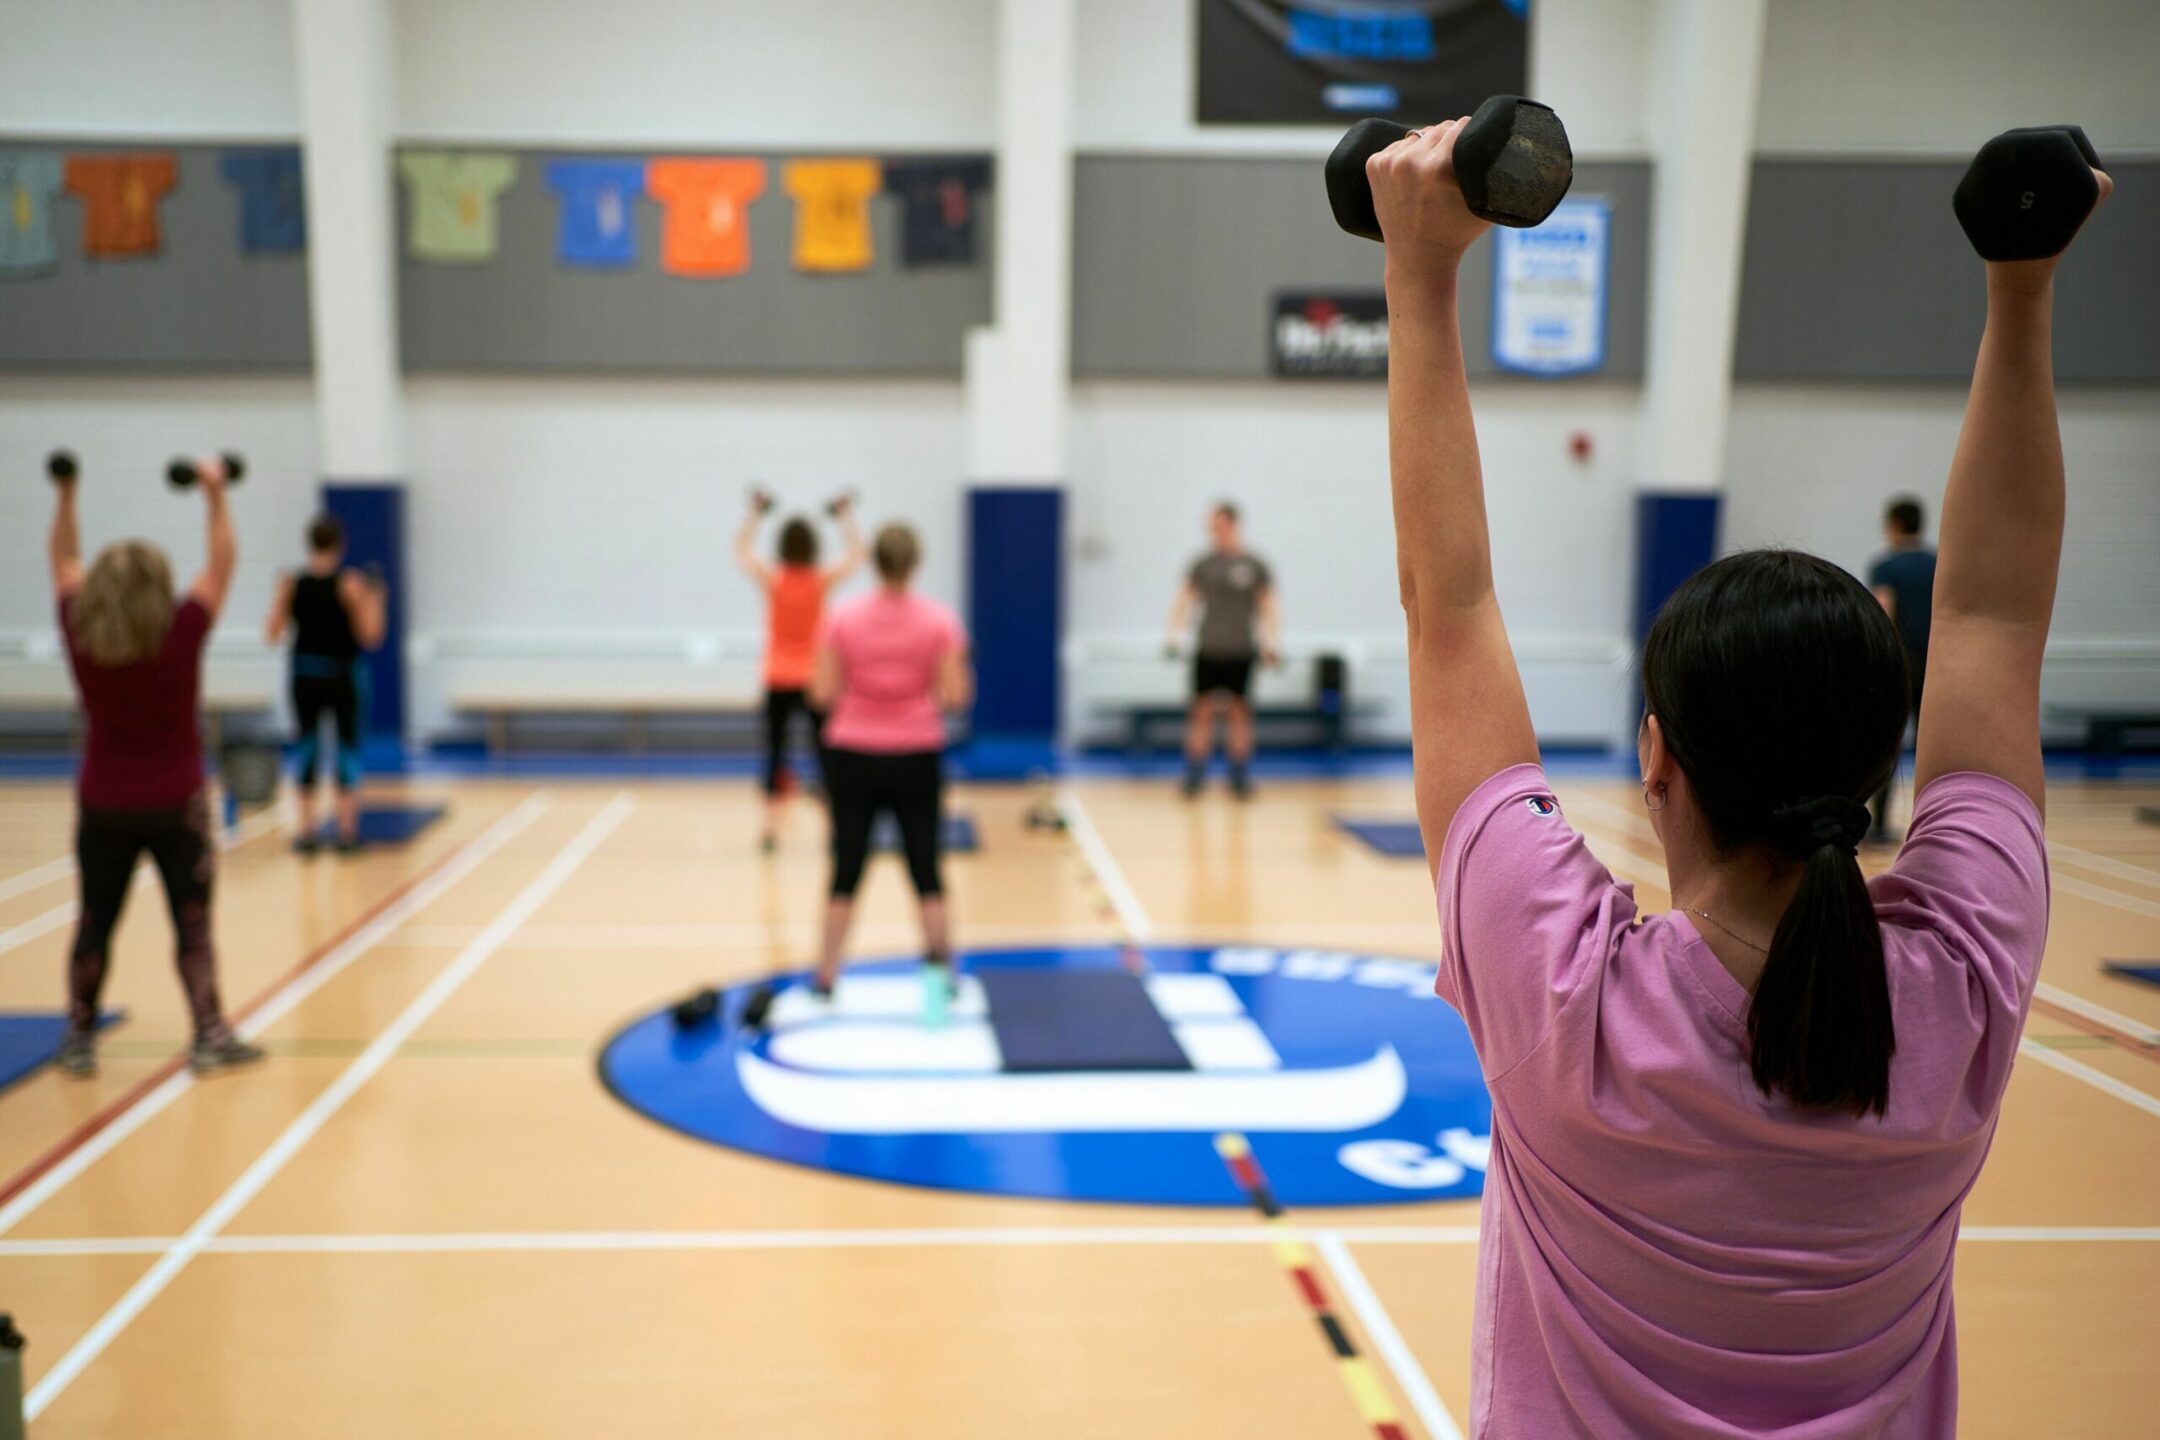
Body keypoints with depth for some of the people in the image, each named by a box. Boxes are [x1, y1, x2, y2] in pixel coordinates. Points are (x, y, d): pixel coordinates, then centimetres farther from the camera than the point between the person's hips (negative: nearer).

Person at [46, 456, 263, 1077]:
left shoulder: (81, 640, -11)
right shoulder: (180, 639, -18)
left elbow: (63, 560, 5)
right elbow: (221, 565, -7)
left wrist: (67, 494, 12)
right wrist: (216, 495, 0)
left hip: (103, 806, 3)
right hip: (176, 805, -3)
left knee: (94, 924, 12)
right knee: (192, 923, 6)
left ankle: (79, 1040, 20)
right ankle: (210, 1036, 8)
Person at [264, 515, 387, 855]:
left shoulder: (290, 584, -3)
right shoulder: (350, 584, -10)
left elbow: (272, 633, -1)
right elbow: (370, 636, -11)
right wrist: (376, 602, 2)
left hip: (305, 676, 2)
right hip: (344, 675, -2)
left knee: (308, 745, 11)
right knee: (347, 745, 6)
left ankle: (306, 830, 9)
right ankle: (347, 831, 4)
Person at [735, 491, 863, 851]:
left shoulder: (771, 581, -6)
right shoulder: (824, 581, -7)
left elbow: (741, 549, 10)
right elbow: (855, 553, 9)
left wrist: (755, 513, 15)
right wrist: (846, 516, 15)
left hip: (778, 682, 0)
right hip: (815, 681, 0)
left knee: (774, 753, 5)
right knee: (825, 752, 6)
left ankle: (771, 829, 0)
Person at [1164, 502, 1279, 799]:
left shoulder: (1254, 565, 2)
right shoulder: (1203, 563, 5)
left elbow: (1268, 608, 5)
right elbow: (1183, 601, 10)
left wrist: (1270, 643, -4)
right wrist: (1175, 637, -1)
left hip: (1241, 652, -1)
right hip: (1208, 650, 1)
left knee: (1239, 714, 3)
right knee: (1202, 712, -1)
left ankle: (1240, 780, 12)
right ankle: (1195, 778, 5)